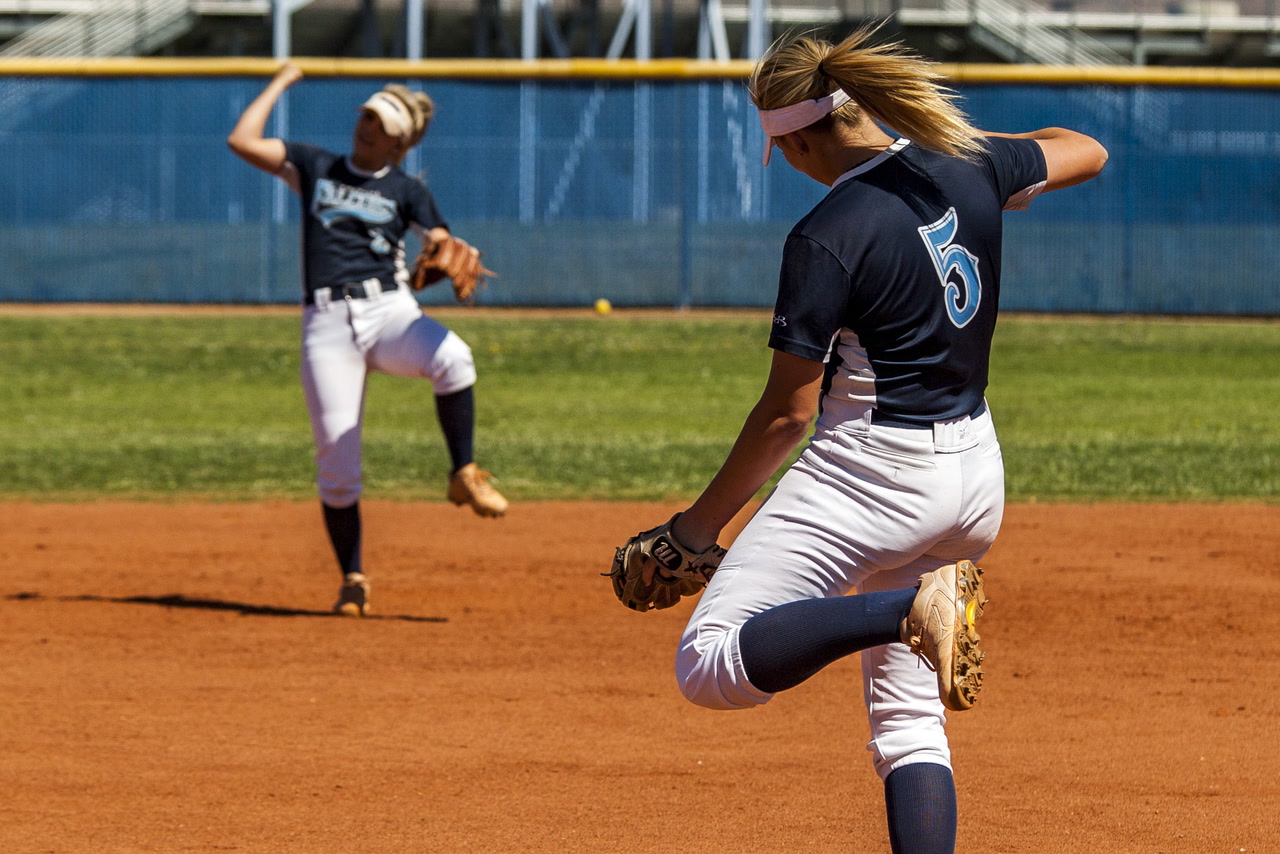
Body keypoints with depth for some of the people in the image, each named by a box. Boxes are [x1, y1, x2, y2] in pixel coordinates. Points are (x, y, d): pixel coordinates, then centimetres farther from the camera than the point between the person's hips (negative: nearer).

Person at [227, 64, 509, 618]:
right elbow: (242, 140, 10)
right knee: (336, 458, -7)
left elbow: (443, 250, 2)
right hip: (327, 323, 1)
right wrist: (281, 83, 17)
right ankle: (352, 579, 6)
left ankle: (464, 475, -21)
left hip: (391, 311, -1)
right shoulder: (314, 167, 18)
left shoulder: (407, 192, 14)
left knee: (451, 357, -35)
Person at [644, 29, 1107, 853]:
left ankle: (905, 604, -25)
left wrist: (695, 529, -6)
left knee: (709, 667, -11)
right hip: (976, 476, 8)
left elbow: (788, 412, -15)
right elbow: (1088, 152, 21)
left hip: (872, 470, -8)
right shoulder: (969, 170, 0)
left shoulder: (829, 236, -18)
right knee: (909, 715, 15)